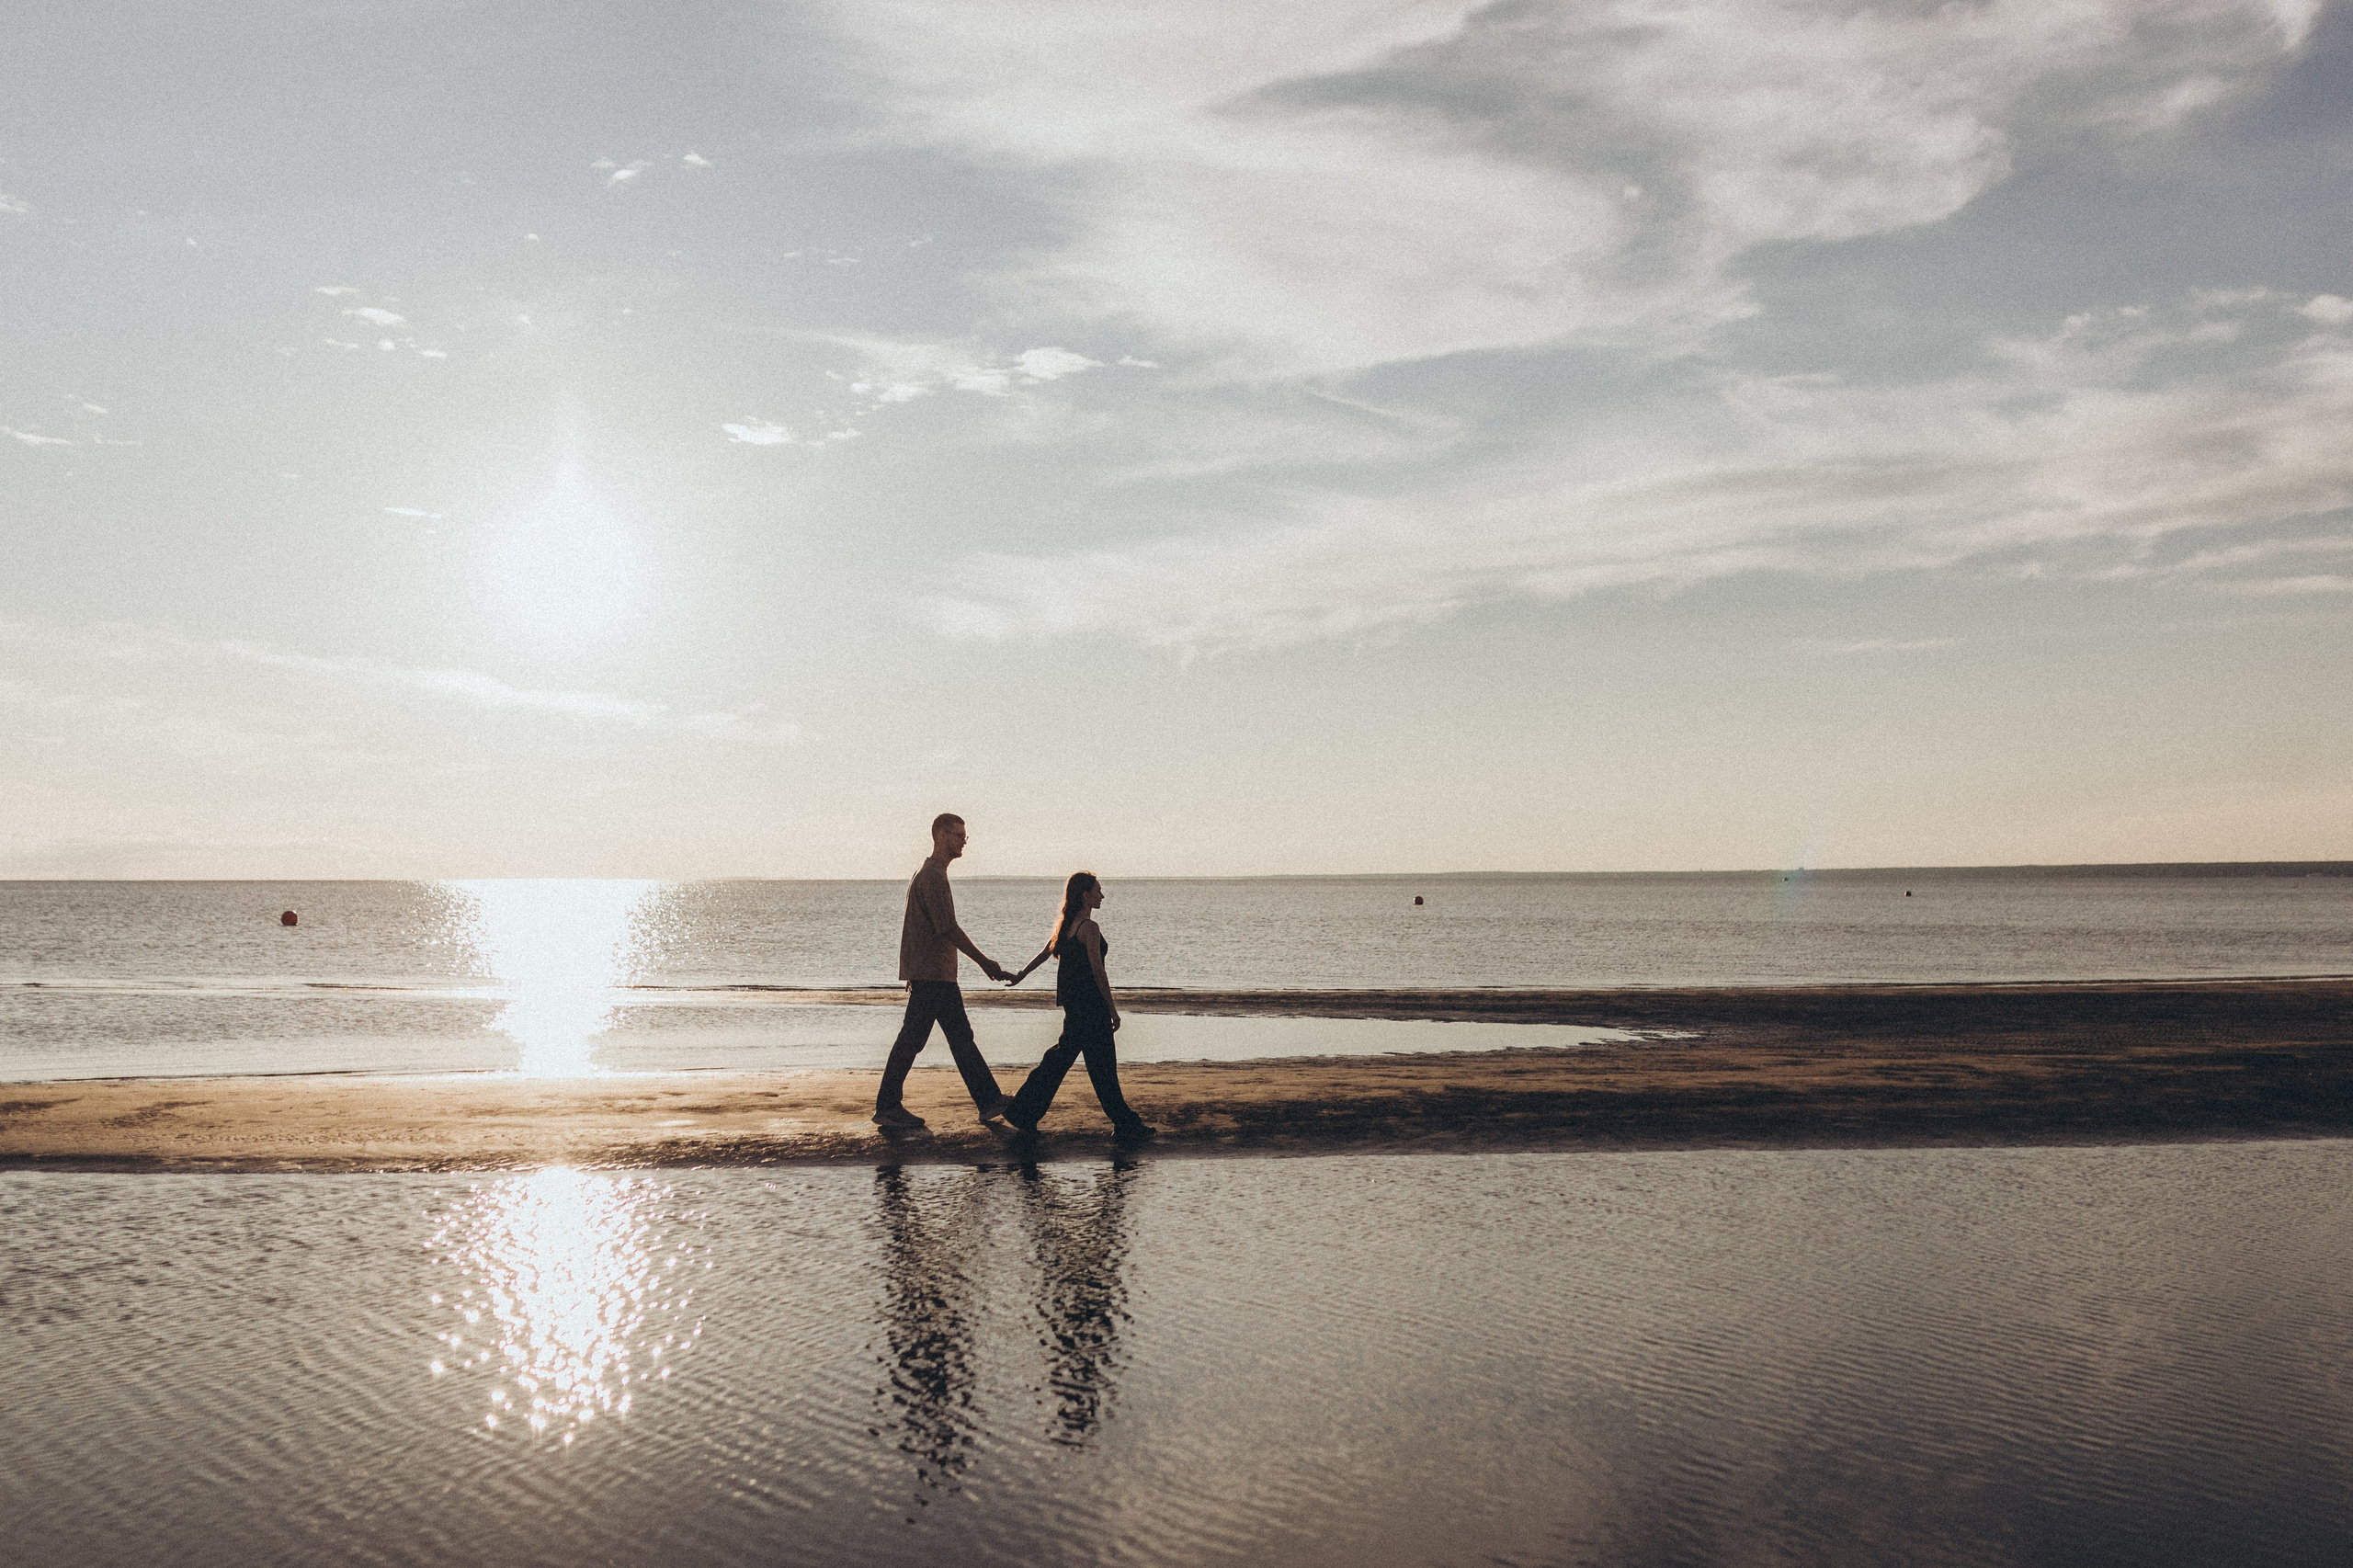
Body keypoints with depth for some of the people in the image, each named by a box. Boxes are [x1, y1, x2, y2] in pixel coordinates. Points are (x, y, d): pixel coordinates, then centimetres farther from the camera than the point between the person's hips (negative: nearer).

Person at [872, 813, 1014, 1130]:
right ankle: (888, 1107, 2)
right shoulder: (932, 876, -15)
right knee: (912, 1038, -5)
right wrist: (984, 961, -16)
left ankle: (989, 1101, 12)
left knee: (961, 1037, 10)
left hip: (939, 974, 11)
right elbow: (949, 929, -20)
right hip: (931, 973, -11)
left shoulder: (933, 873, 18)